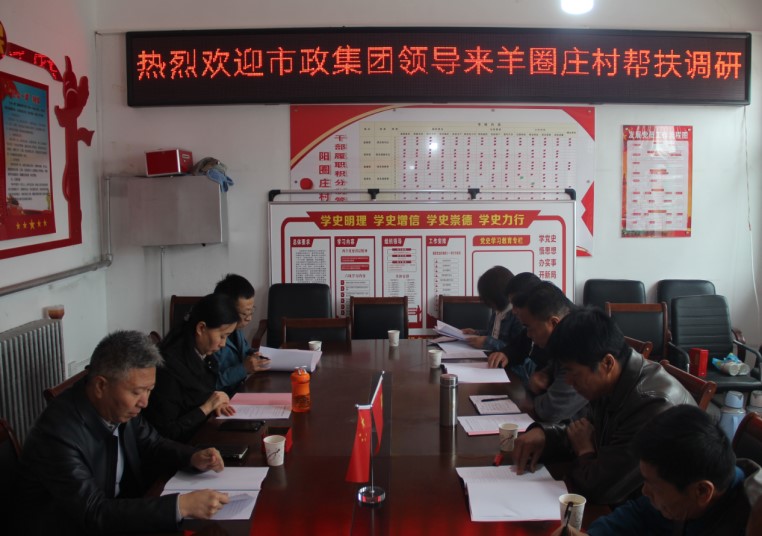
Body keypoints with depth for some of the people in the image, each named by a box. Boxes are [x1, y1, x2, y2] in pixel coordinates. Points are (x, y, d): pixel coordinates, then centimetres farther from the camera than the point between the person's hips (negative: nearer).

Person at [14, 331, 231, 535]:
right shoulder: (59, 435, -28)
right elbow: (94, 514, -30)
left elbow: (152, 445, 6)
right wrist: (181, 505, -36)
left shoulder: (119, 406, -10)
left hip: (116, 512, 6)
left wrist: (194, 458, -13)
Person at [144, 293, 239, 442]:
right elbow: (166, 432, -17)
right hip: (185, 446, -8)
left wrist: (215, 403, -1)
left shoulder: (203, 354, 1)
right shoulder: (169, 365, -22)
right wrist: (206, 407, -16)